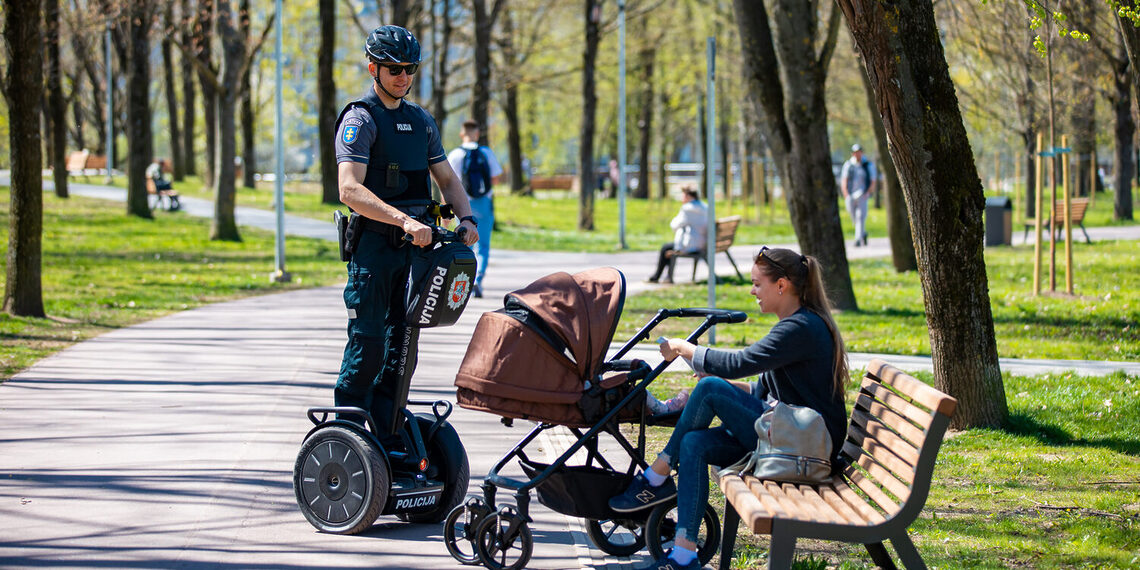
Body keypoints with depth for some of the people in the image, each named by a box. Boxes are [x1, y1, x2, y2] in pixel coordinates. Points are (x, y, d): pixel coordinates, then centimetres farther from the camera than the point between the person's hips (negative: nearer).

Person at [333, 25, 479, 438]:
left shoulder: (422, 121, 16)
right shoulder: (360, 119, -8)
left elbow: (447, 179, 21)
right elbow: (350, 190, -20)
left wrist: (466, 218, 0)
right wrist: (405, 220, -31)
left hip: (415, 246, 7)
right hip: (373, 245, -7)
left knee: (403, 344, 6)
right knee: (368, 343, -9)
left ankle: (386, 440, 11)